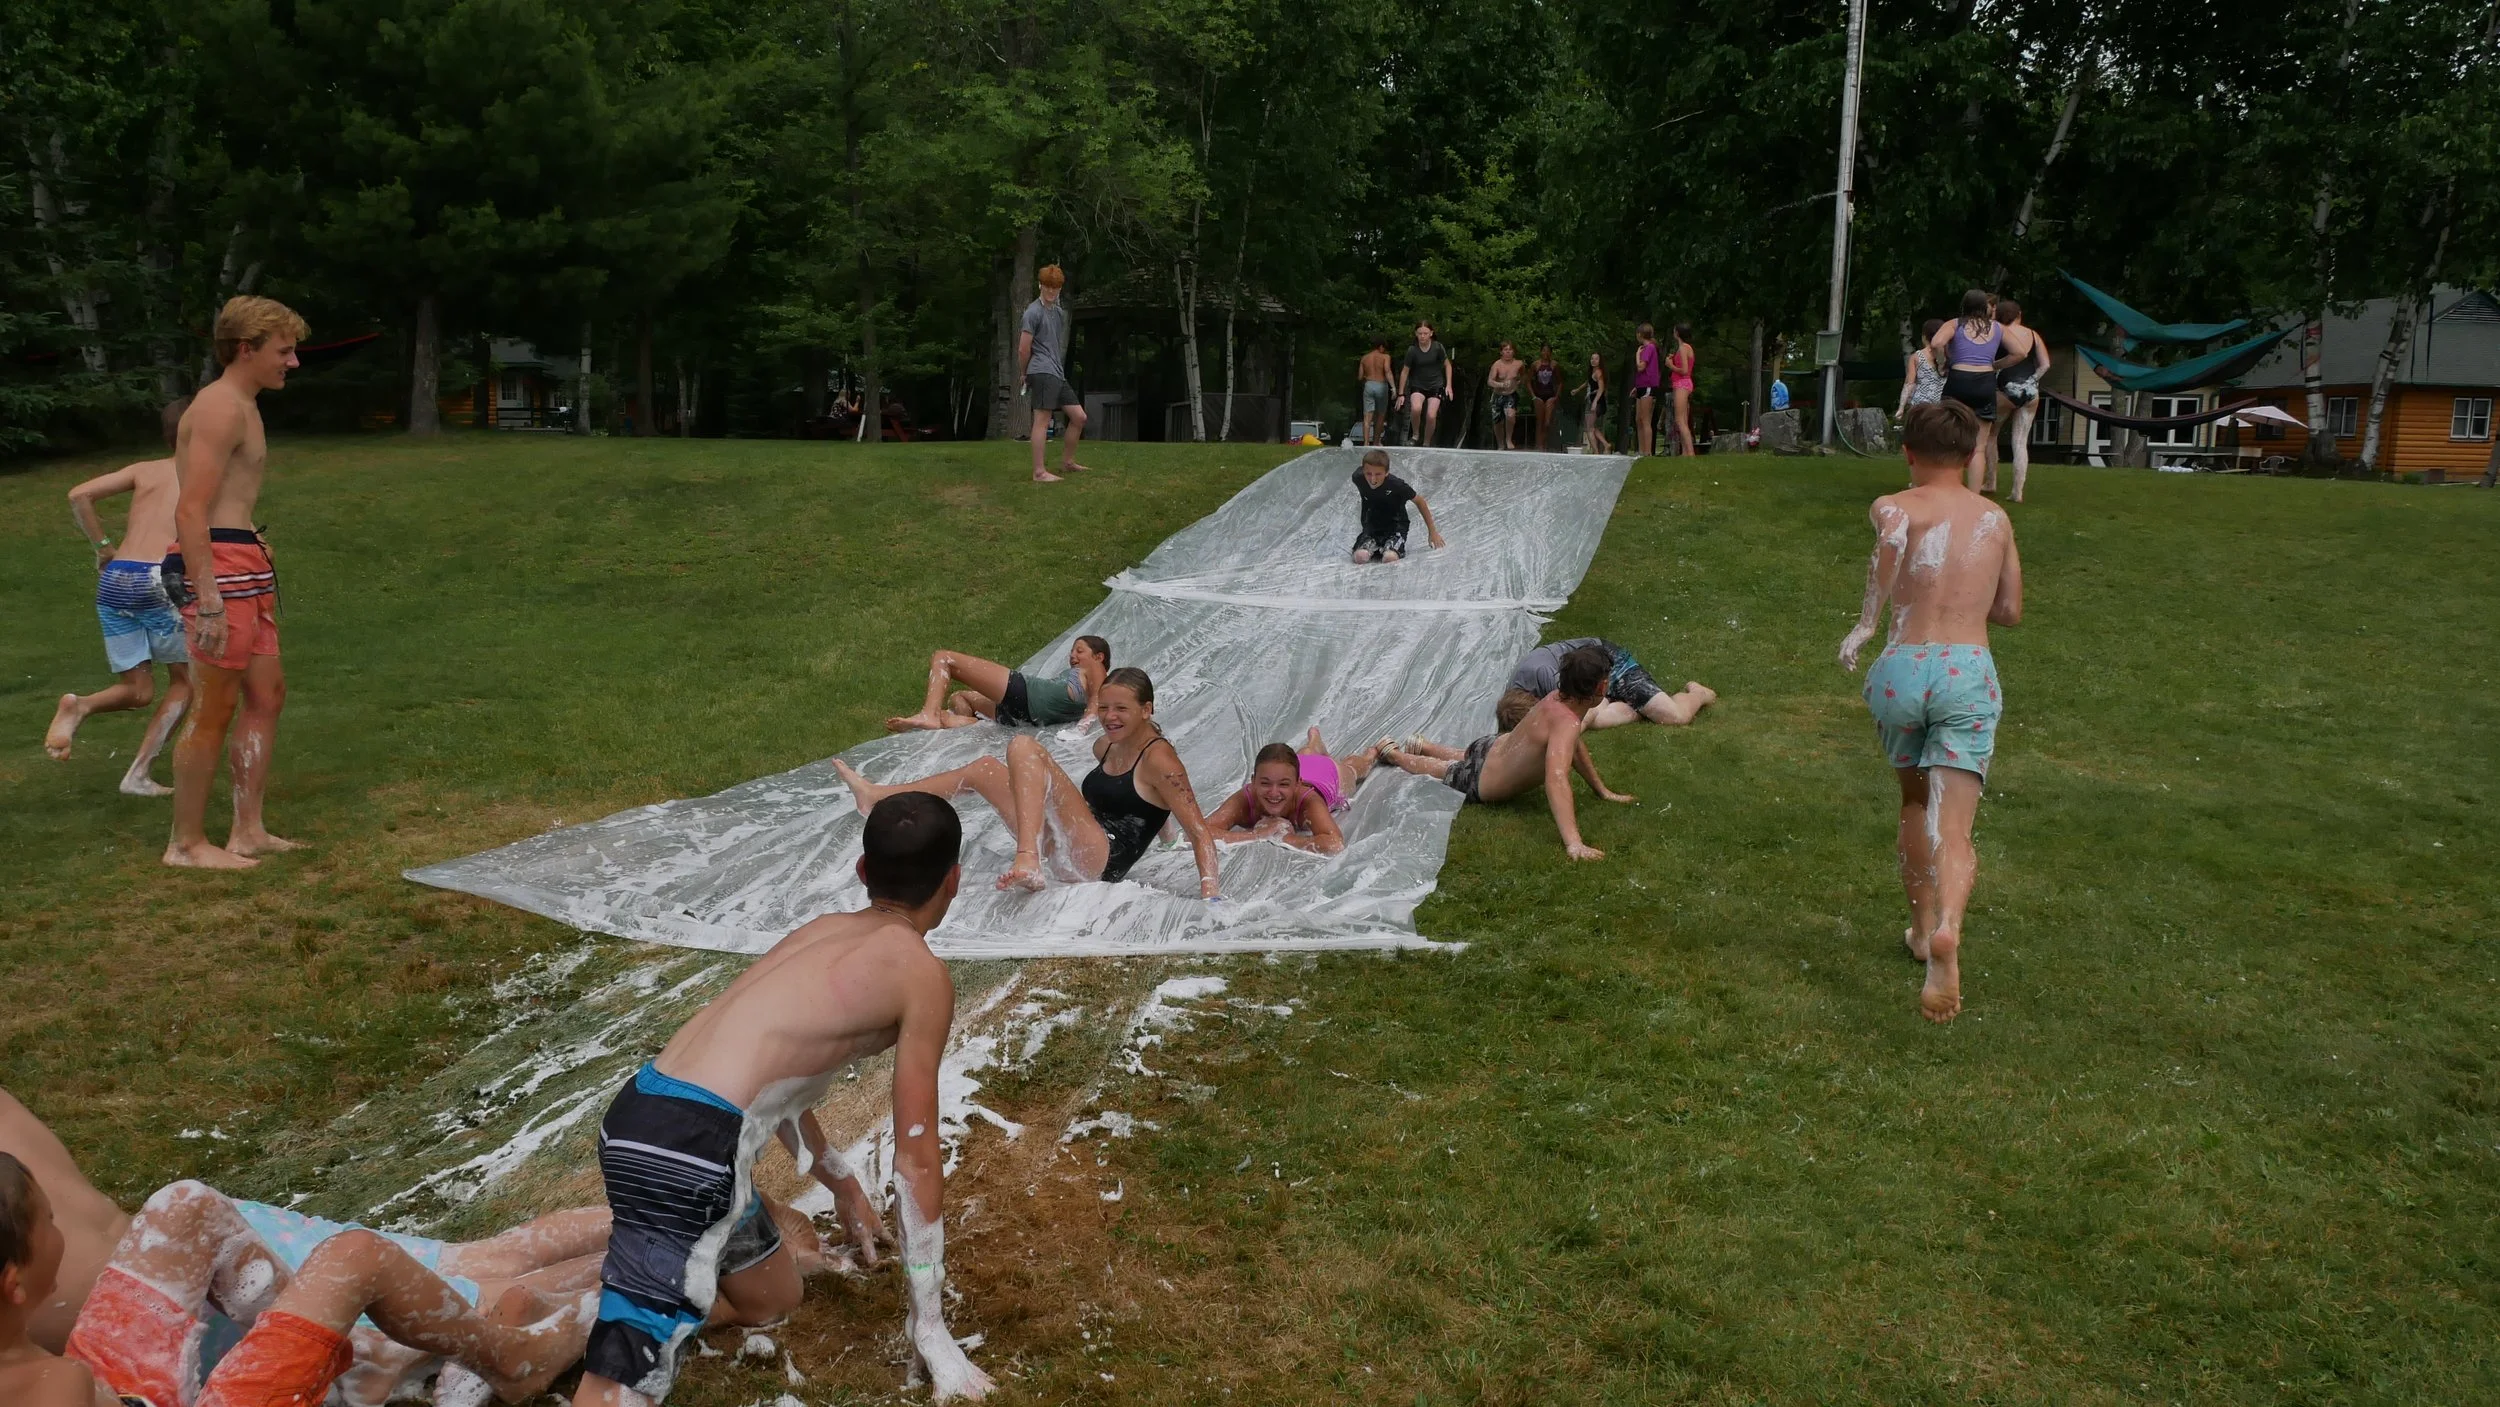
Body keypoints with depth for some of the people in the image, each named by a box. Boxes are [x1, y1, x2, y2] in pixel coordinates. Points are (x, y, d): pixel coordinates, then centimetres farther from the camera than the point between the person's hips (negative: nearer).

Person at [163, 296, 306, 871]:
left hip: (242, 568, 11)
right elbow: (191, 511, -19)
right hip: (218, 567, -11)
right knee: (214, 711, -4)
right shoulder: (221, 408, -12)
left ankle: (248, 831, 20)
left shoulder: (240, 407, 19)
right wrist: (209, 602, -24)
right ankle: (187, 844, 6)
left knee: (267, 695, 14)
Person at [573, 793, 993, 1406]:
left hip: (649, 1116, 9)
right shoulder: (925, 976, -2)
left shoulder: (824, 931, 21)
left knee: (771, 1301, 26)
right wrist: (929, 1329, 8)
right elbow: (917, 1158, 0)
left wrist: (842, 1183, 47)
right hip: (690, 1148, -9)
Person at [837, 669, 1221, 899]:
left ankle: (1028, 861, -38)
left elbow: (1199, 832, -17)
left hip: (1101, 864, -9)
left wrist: (1210, 892, -29)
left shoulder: (1159, 758, -10)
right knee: (986, 769, 19)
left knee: (1025, 747, -21)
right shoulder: (1107, 746, 15)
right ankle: (876, 797, 24)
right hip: (1065, 855, 9)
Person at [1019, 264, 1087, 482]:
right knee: (1042, 420, -11)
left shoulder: (1059, 313, 19)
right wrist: (1025, 374, 4)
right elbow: (1023, 350, -10)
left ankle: (1067, 461, 22)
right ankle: (1039, 472, -11)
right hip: (1042, 373, -9)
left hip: (1058, 374, 9)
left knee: (1079, 417, 9)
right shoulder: (1034, 312, -7)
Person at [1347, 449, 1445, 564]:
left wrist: (1433, 532, -1)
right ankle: (1376, 549, 7)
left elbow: (1419, 501, -8)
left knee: (1390, 558, -33)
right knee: (1360, 556, -28)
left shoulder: (1397, 485, -25)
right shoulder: (1358, 478, -18)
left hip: (1395, 527, -2)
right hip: (1372, 527, 2)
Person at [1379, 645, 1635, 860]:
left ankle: (1418, 746, 59)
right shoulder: (1566, 723, -42)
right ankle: (1391, 752, 44)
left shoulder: (1558, 696, -15)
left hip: (1493, 745, 7)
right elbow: (1556, 780, -56)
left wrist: (1603, 790, 8)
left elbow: (1575, 748, 5)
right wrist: (1573, 843, -65)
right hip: (1478, 785, -7)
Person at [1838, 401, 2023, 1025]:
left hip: (1902, 668, 0)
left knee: (1914, 801, 25)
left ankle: (1923, 925, 36)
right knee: (1953, 826, -7)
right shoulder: (1996, 518, 18)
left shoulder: (1896, 506, 7)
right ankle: (1947, 930, -35)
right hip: (1969, 673, 0)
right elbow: (2011, 612, 23)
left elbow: (1893, 532, -20)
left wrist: (1866, 623, -15)